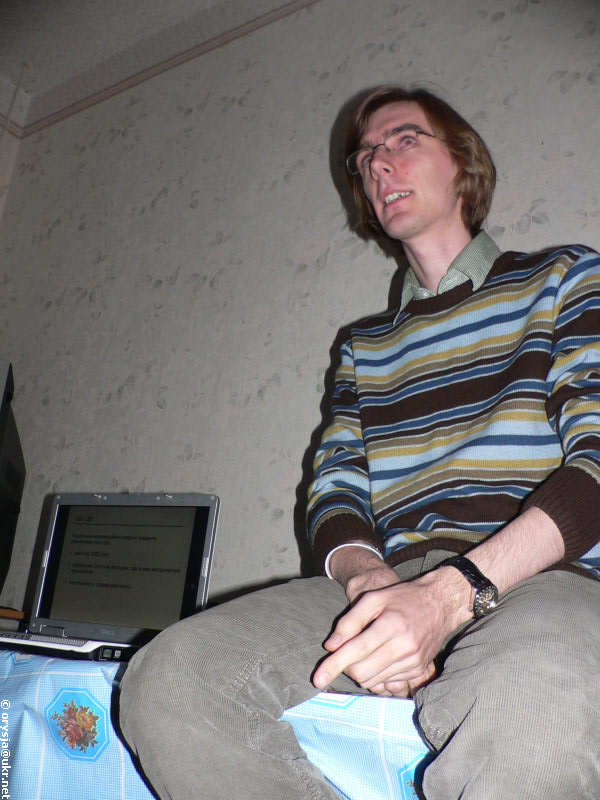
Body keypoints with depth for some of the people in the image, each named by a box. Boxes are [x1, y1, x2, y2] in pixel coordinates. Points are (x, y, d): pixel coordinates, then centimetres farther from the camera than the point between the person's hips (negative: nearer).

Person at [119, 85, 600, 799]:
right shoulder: (364, 345, 25)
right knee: (164, 681, -20)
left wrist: (450, 593, -17)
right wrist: (368, 579, -12)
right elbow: (333, 495, 14)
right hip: (392, 583, 5)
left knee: (521, 709, -42)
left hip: (539, 579, -4)